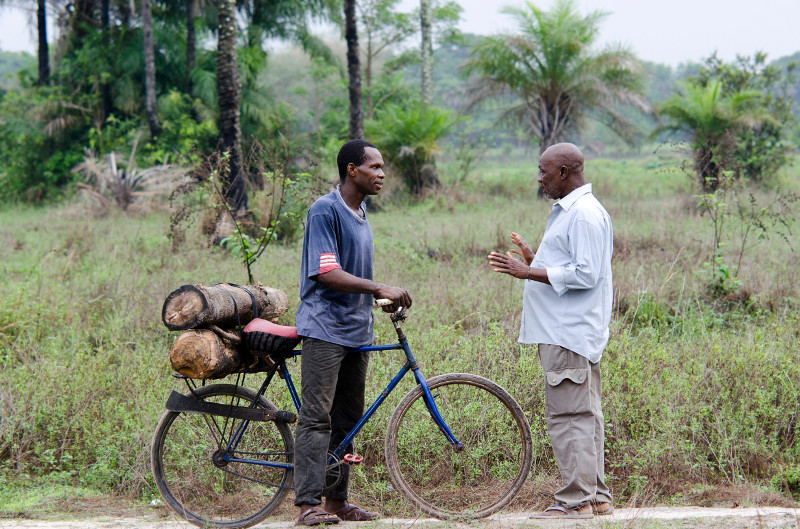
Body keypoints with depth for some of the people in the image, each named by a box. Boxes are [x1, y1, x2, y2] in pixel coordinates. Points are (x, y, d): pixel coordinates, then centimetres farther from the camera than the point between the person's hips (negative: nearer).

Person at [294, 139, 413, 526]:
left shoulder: (360, 214, 17)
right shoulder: (325, 210, -11)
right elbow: (326, 273, -19)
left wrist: (382, 298, 12)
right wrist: (379, 288, -23)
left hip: (356, 330, 9)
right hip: (324, 327, -9)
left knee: (348, 419, 9)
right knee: (317, 417, -11)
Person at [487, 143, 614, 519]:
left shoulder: (584, 214, -14)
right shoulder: (567, 210, 19)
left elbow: (585, 275, -21)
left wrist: (528, 273, -19)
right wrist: (534, 260, 17)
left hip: (570, 334, -11)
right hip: (564, 330, 11)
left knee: (569, 416, -9)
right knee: (584, 415, 12)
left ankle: (577, 500, -6)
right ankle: (596, 497, 17)